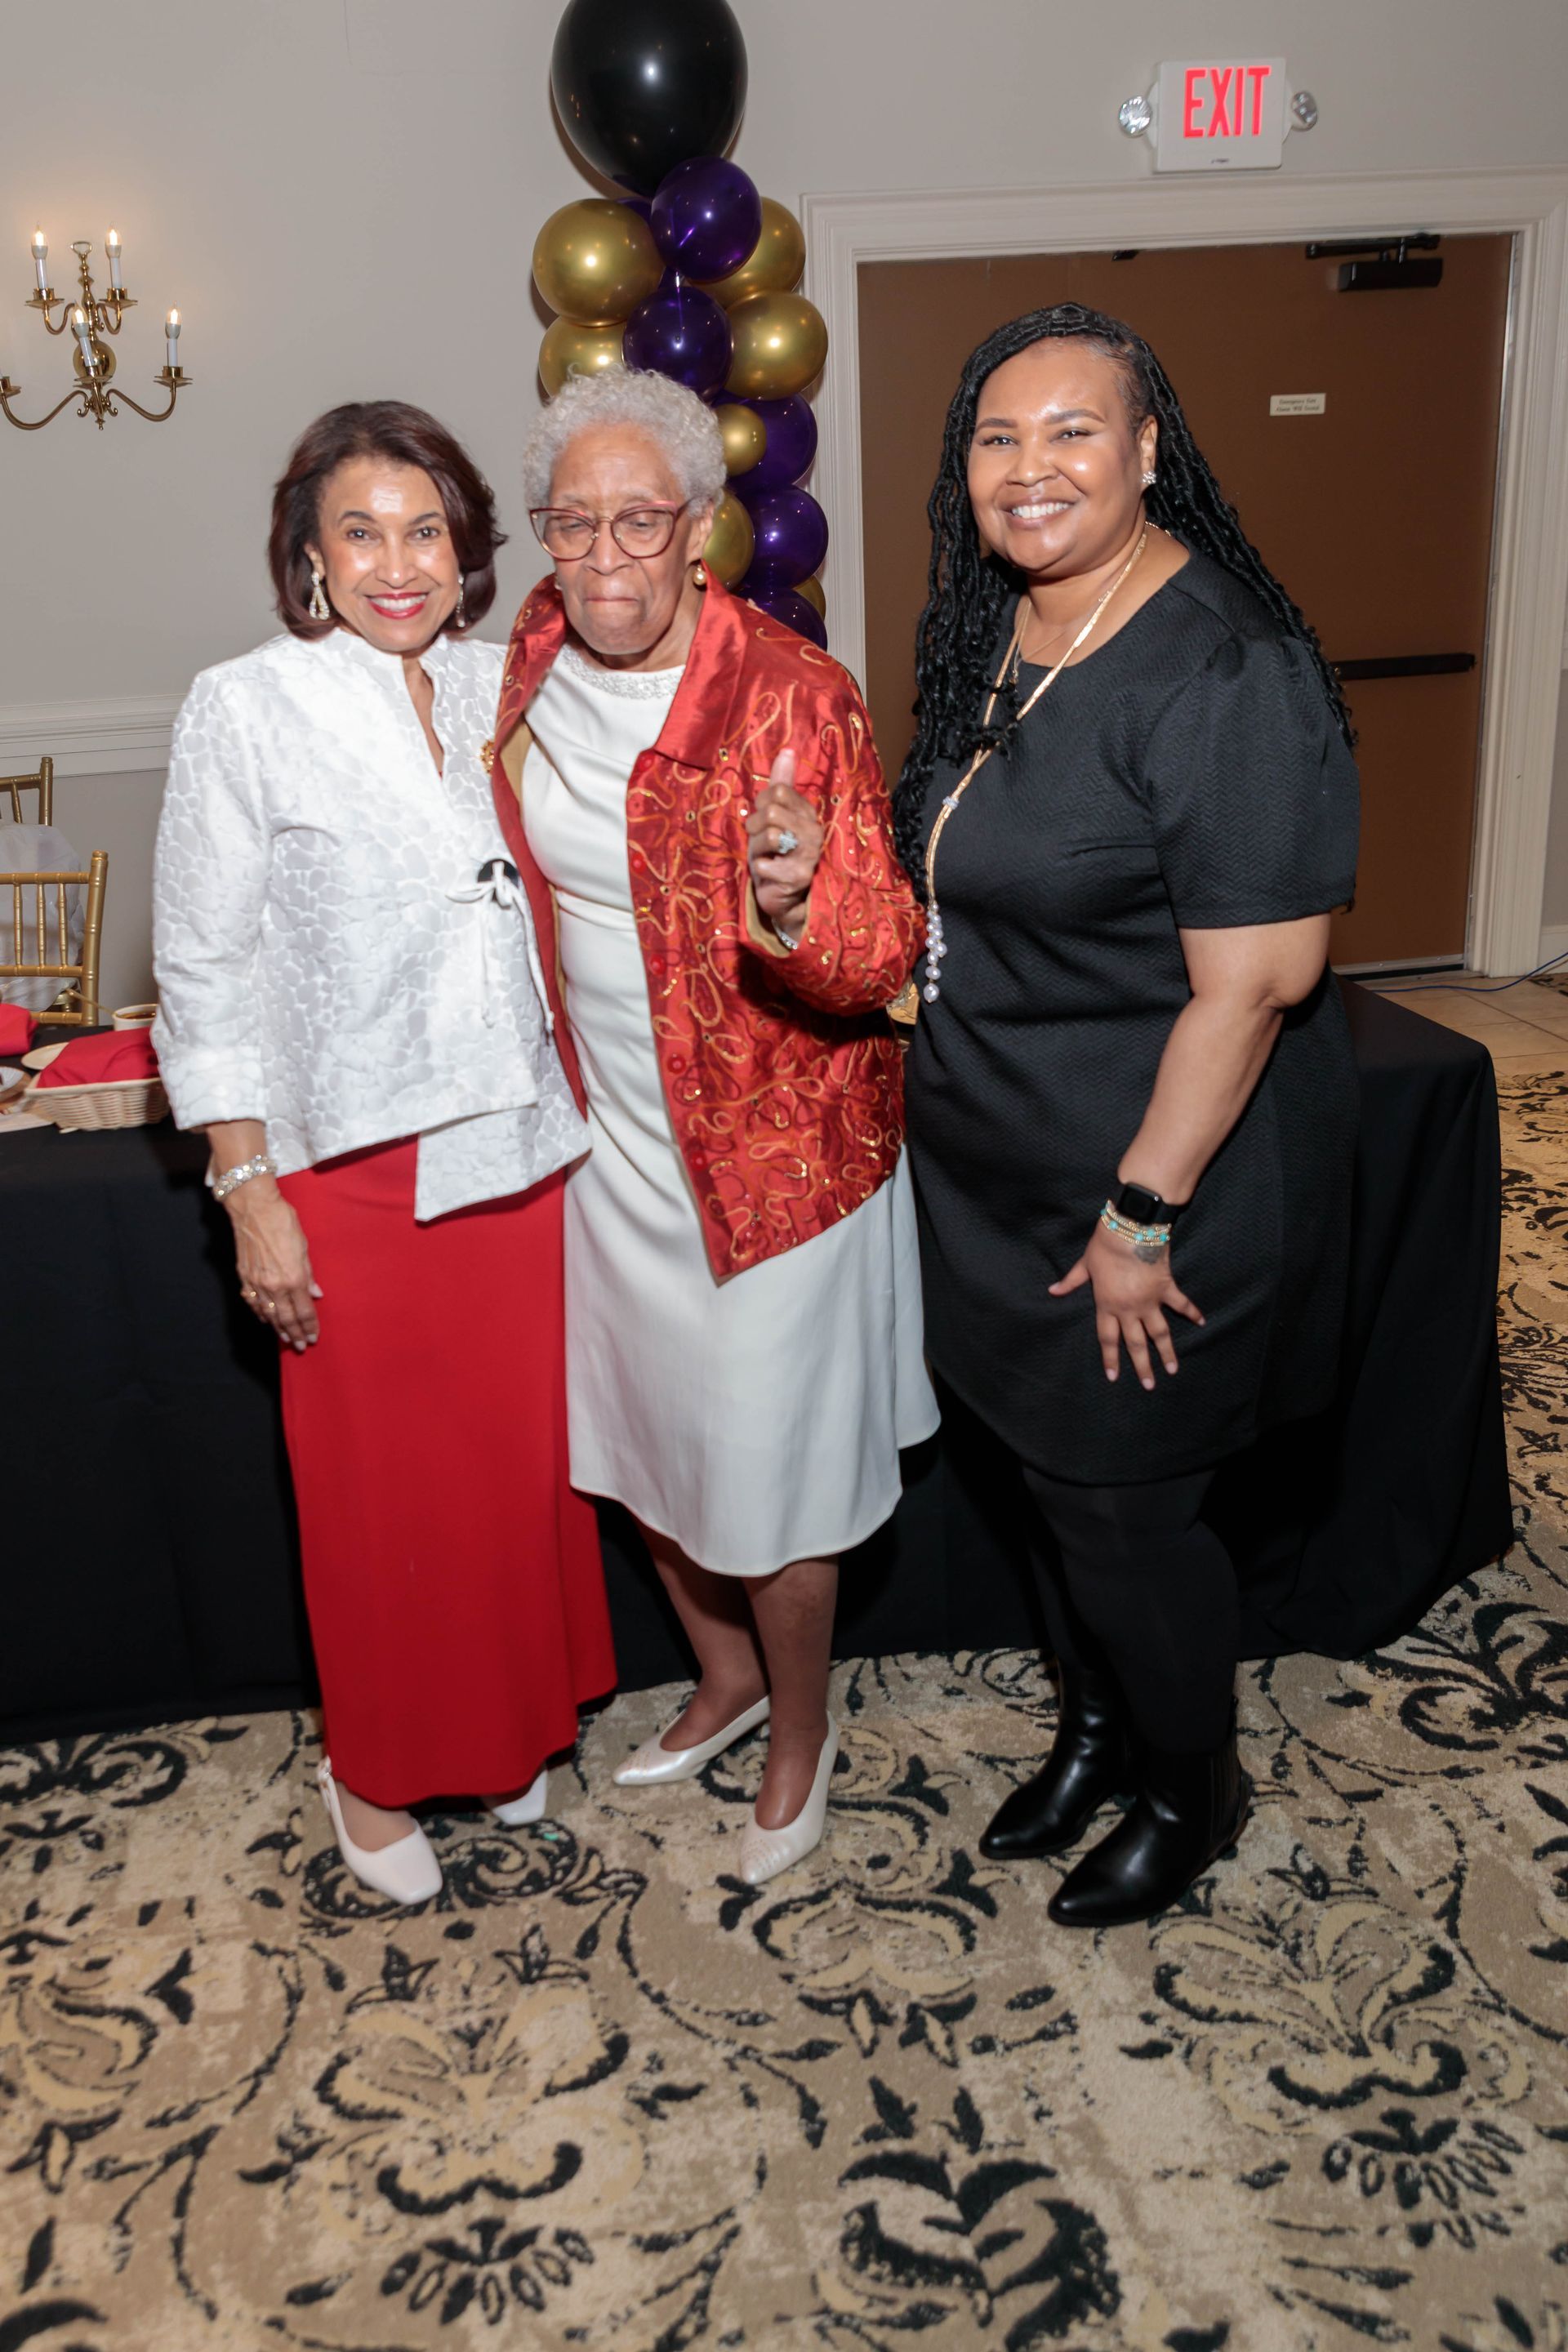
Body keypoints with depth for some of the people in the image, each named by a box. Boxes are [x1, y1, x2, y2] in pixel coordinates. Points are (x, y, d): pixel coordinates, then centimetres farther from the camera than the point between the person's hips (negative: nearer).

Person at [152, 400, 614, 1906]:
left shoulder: (501, 687, 5)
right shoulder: (246, 711, -8)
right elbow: (204, 972, -7)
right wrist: (250, 1194, -10)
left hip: (521, 1147, 4)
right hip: (357, 1168, -4)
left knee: (521, 1457, 15)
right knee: (380, 1486, 9)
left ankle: (509, 1727, 39)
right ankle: (377, 1771, 34)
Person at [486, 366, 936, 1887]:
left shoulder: (791, 695, -20)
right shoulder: (533, 668, -1)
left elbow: (878, 960, -22)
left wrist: (794, 913, -43)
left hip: (769, 1143, -6)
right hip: (611, 1133, 6)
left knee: (765, 1464, 7)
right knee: (639, 1430, 20)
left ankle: (801, 1730, 35)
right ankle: (725, 1678, 46)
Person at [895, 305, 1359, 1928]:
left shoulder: (1223, 672, -21)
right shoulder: (994, 638, 5)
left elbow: (1253, 981, -24)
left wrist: (1142, 1214, -21)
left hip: (1155, 1182, -8)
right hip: (997, 1170, 8)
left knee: (1122, 1501, 7)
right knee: (1047, 1468, 20)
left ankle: (1192, 1787, 35)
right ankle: (1095, 1727, 45)